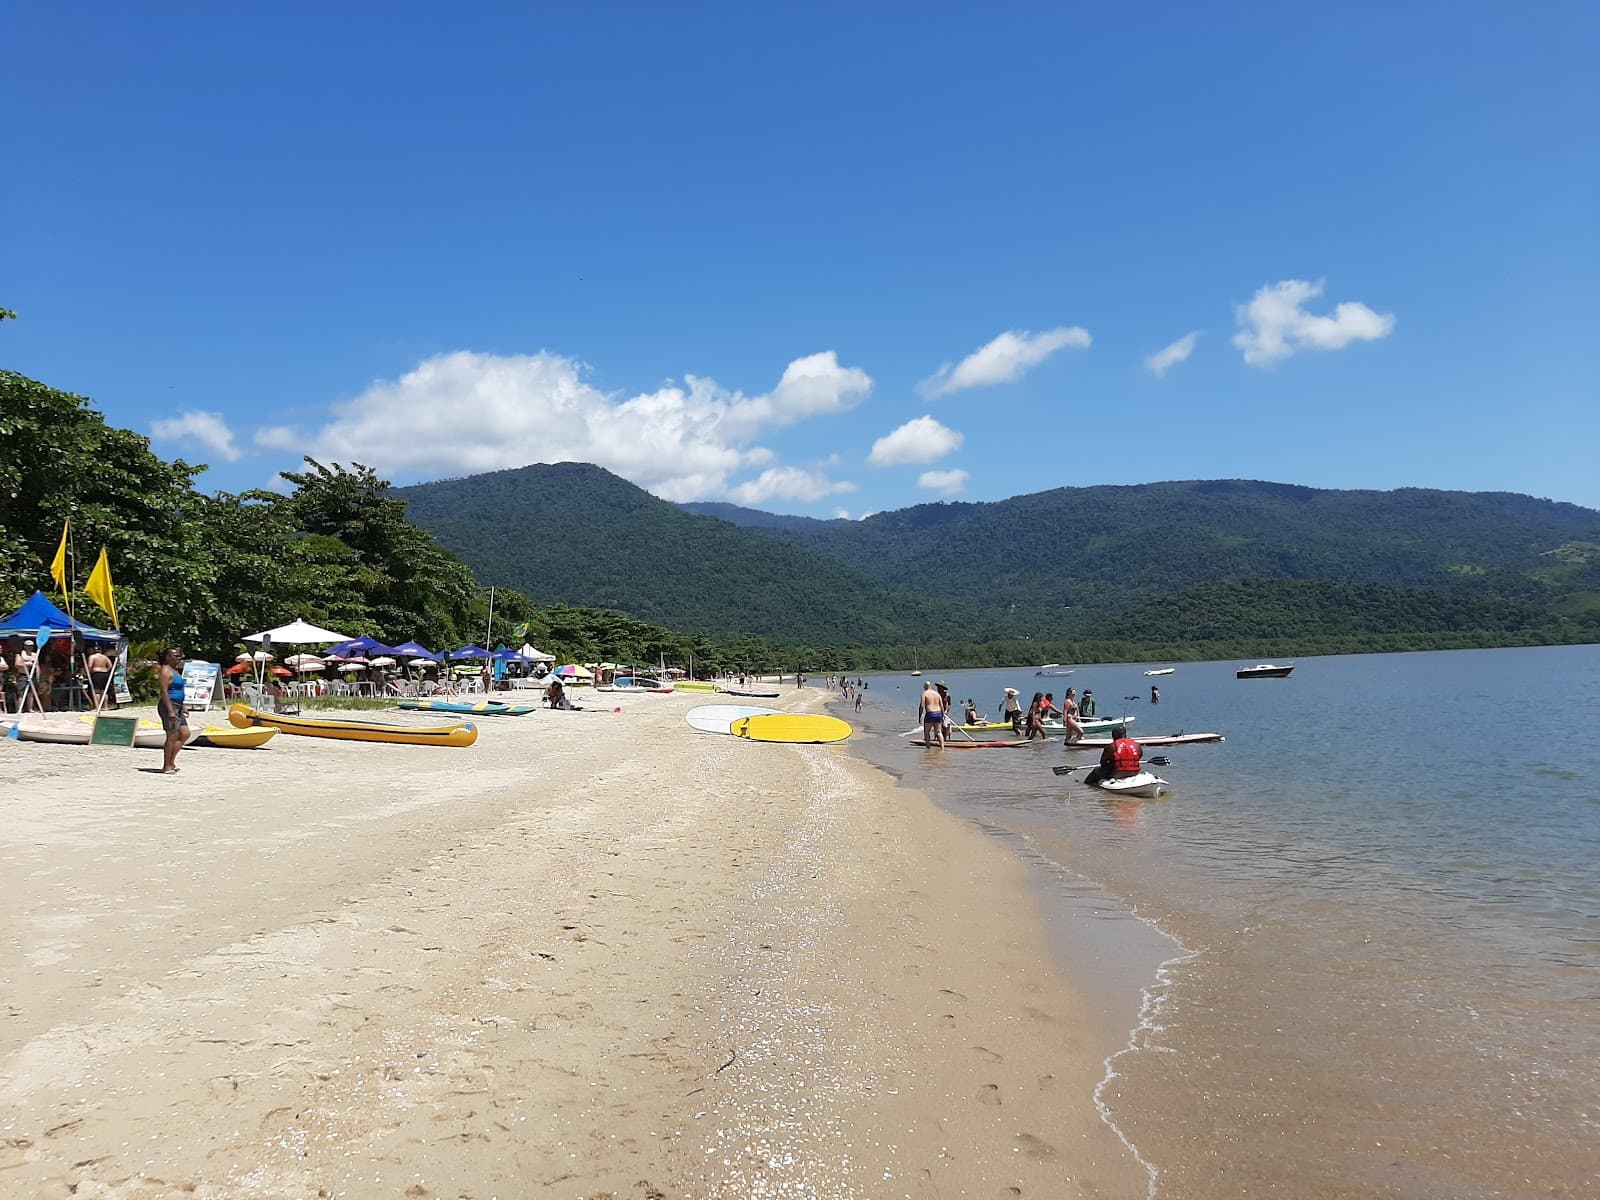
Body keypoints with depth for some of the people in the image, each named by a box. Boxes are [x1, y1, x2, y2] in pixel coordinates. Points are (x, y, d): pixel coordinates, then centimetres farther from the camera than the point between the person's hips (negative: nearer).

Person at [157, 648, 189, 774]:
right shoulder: (166, 671, -12)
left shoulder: (175, 670, 17)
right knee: (172, 736, -6)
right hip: (169, 705, -10)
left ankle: (171, 762, 17)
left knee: (185, 734, 10)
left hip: (178, 706, 10)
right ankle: (166, 767, 1)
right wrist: (170, 710, -24)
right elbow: (164, 691, -19)